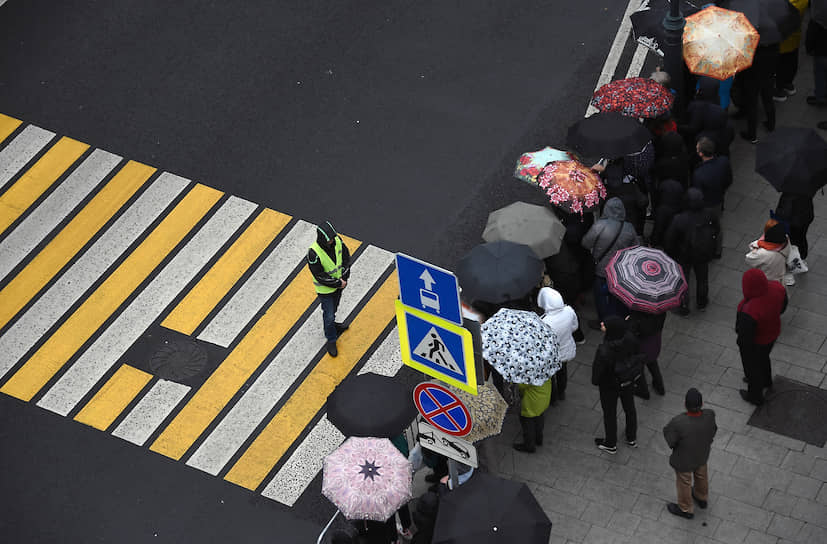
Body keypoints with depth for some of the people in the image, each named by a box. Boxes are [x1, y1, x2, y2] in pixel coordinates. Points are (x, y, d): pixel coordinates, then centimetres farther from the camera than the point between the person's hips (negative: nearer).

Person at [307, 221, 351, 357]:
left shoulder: (337, 240, -18)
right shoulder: (314, 253, -35)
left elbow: (346, 257, -3)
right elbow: (320, 276, -27)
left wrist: (344, 278, -13)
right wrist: (338, 283, -21)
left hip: (338, 283, 5)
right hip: (325, 289, -5)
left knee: (333, 308, 29)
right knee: (329, 314, 6)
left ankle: (331, 324, 57)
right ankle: (331, 341, 27)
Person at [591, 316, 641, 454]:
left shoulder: (604, 351, -40)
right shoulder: (630, 338, -25)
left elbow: (597, 370, -24)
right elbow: (637, 355, -6)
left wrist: (595, 381, -2)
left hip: (610, 386, -5)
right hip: (628, 381, 5)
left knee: (609, 413, 21)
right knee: (629, 408, 27)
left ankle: (610, 444, 43)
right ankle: (632, 438, 50)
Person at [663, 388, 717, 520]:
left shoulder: (678, 423, -43)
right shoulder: (709, 416, -30)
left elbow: (670, 441, -27)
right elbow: (712, 432, -10)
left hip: (684, 461, -4)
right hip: (703, 455, 4)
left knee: (684, 483, 25)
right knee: (701, 476, 33)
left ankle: (685, 509, 50)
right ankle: (702, 498, 62)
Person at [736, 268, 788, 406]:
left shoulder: (749, 312, -44)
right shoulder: (777, 288, -27)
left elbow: (745, 337, -28)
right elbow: (782, 306, -4)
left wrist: (741, 345, -7)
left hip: (755, 342, -6)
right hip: (772, 332, 6)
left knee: (752, 367, 25)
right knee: (763, 357, 36)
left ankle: (755, 396, 51)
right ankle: (765, 380, 65)